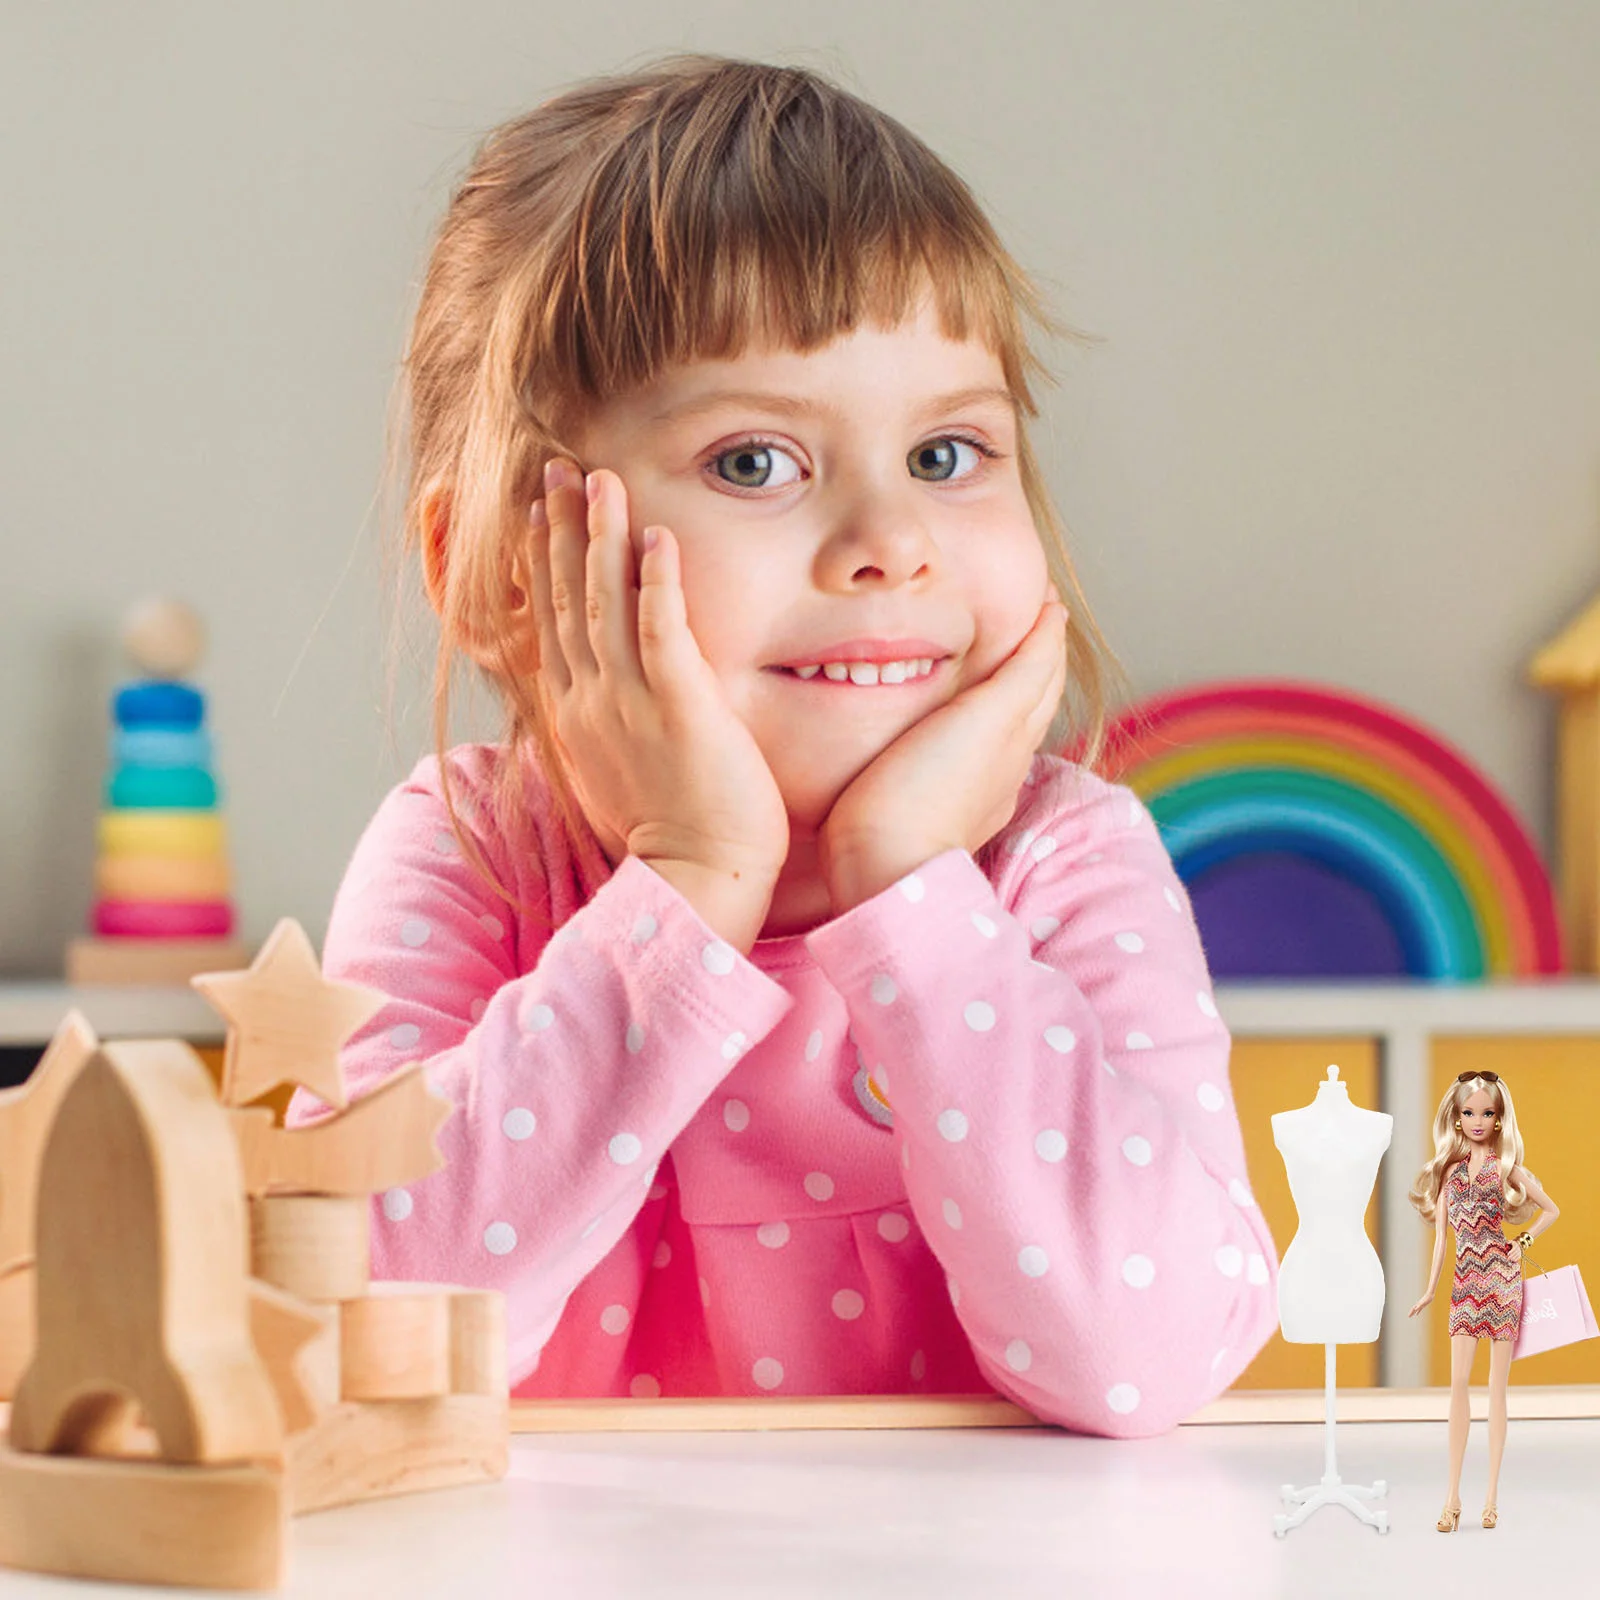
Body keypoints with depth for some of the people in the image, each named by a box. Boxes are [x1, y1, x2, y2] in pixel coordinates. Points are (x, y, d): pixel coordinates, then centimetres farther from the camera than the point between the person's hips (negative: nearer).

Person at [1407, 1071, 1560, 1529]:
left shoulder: (1507, 1166, 3)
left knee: (1497, 1385, 1)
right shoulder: (1448, 1168, 8)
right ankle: (1452, 1497, -3)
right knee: (1458, 1382, -5)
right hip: (1466, 1280, 2)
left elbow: (1551, 1209, 10)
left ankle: (1491, 1496, 4)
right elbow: (1441, 1231, 10)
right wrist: (1431, 1289, 9)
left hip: (1502, 1275, -2)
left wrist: (1523, 1243, -1)